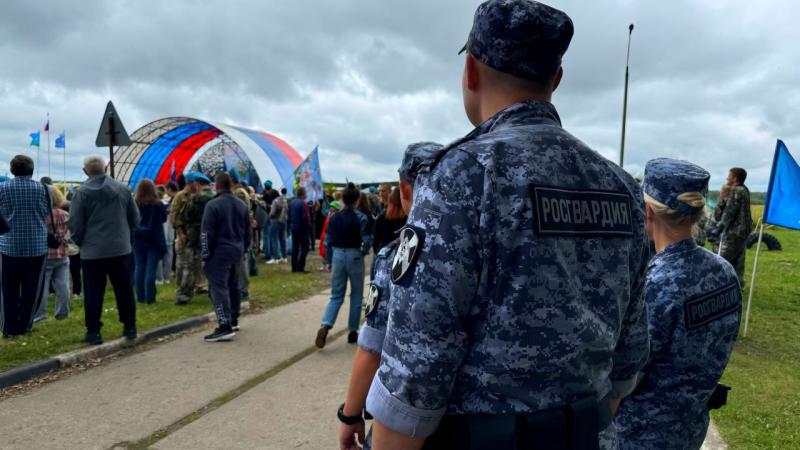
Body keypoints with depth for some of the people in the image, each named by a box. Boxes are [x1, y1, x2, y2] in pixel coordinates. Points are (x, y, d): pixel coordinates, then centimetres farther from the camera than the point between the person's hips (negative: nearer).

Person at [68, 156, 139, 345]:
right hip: (121, 249, 3)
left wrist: (81, 243, 10)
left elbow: (75, 224, -7)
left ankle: (93, 332, 9)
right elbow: (135, 219, 6)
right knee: (124, 290, 11)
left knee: (93, 293, 5)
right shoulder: (123, 189, 1)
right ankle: (130, 327, 17)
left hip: (92, 251, -2)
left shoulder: (82, 192, -8)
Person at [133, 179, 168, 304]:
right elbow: (164, 218, 8)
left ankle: (140, 297, 12)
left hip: (138, 241, 2)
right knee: (151, 269, -1)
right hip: (154, 241, -2)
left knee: (139, 268, 9)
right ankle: (149, 298, -1)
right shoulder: (158, 205, -7)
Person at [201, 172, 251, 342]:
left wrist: (205, 255, -9)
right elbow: (247, 232, 17)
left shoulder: (213, 205, -11)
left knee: (218, 287, -8)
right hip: (237, 251, 7)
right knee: (233, 285, 18)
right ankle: (233, 321, 28)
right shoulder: (242, 205, 12)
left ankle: (225, 327, -15)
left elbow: (207, 233, -14)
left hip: (219, 252, -7)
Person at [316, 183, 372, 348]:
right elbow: (367, 241, -14)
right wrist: (363, 252, 7)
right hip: (354, 257, -3)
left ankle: (325, 326, -12)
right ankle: (353, 332, 17)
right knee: (356, 296, 12)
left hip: (337, 256, 3)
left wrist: (327, 261, 12)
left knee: (336, 296, 10)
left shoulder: (334, 217, 2)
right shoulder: (361, 218, -10)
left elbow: (327, 241, 4)